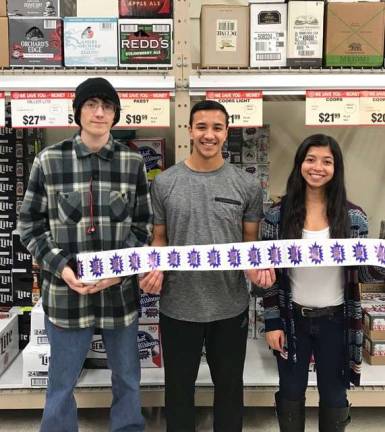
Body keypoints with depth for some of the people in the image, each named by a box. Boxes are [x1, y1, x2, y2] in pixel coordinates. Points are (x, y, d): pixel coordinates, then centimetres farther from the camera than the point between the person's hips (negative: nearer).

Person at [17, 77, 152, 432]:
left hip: (120, 292, 2)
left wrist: (121, 267, -10)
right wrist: (60, 266, -13)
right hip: (66, 292, -1)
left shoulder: (133, 162, 1)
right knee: (61, 385, 15)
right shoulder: (49, 160, -4)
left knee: (127, 381, 18)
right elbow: (30, 225, 1)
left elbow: (144, 225, 5)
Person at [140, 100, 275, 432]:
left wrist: (258, 265, -16)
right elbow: (160, 238, 4)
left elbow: (251, 240, 4)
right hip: (178, 307, 0)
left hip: (231, 307, 1)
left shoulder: (246, 185, -2)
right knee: (179, 388, 18)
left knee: (229, 387, 19)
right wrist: (156, 269, -15)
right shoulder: (164, 183, -3)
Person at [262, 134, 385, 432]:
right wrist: (272, 322, -5)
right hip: (293, 319, 0)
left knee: (334, 393, 16)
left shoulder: (354, 217, -7)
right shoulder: (278, 215, -7)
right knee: (291, 391, 17)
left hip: (335, 321, 0)